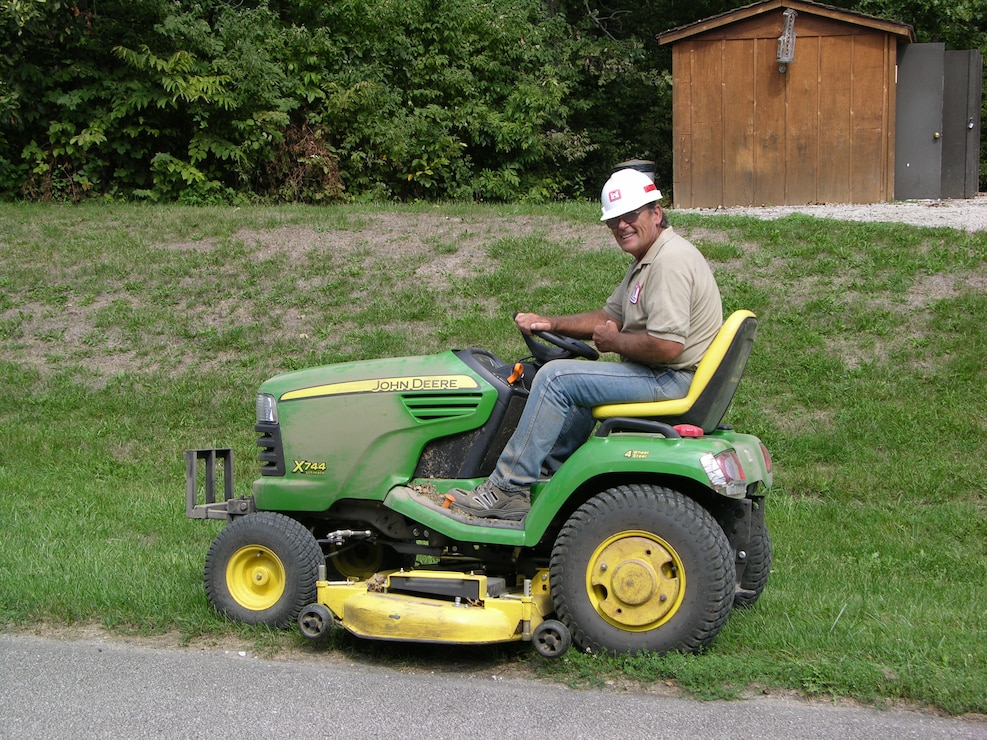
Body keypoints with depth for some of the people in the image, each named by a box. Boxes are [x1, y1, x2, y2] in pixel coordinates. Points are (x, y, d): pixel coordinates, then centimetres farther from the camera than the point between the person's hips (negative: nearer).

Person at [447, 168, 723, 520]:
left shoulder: (671, 261, -20)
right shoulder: (647, 260, 15)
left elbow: (666, 345, -29)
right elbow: (610, 317, 21)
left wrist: (613, 341, -12)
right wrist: (551, 324, 7)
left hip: (671, 381, -12)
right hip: (662, 377, 12)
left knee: (557, 377, -16)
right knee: (574, 384, 29)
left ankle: (508, 488, -12)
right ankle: (547, 476, 27)